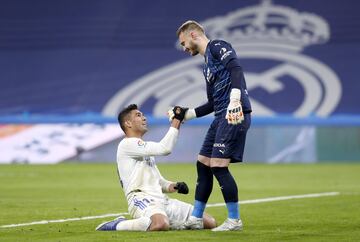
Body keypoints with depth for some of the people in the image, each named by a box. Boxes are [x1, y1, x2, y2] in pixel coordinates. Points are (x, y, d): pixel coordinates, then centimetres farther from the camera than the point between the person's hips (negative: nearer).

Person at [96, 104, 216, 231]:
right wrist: (176, 121, -8)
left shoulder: (145, 148, 28)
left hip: (162, 201, 9)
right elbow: (164, 148, -15)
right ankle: (116, 225, -15)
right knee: (161, 224, -43)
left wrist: (172, 186, 9)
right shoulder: (128, 144, -3)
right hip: (141, 200, -9)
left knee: (210, 222, -1)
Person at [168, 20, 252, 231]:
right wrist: (185, 115, 28)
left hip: (234, 114, -10)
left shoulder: (216, 46, -1)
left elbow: (236, 67, -18)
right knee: (203, 164, 12)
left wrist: (235, 98, -31)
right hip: (222, 117, 10)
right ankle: (196, 219, 20)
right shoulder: (208, 65, 26)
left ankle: (235, 220, -4)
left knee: (218, 165, -12)